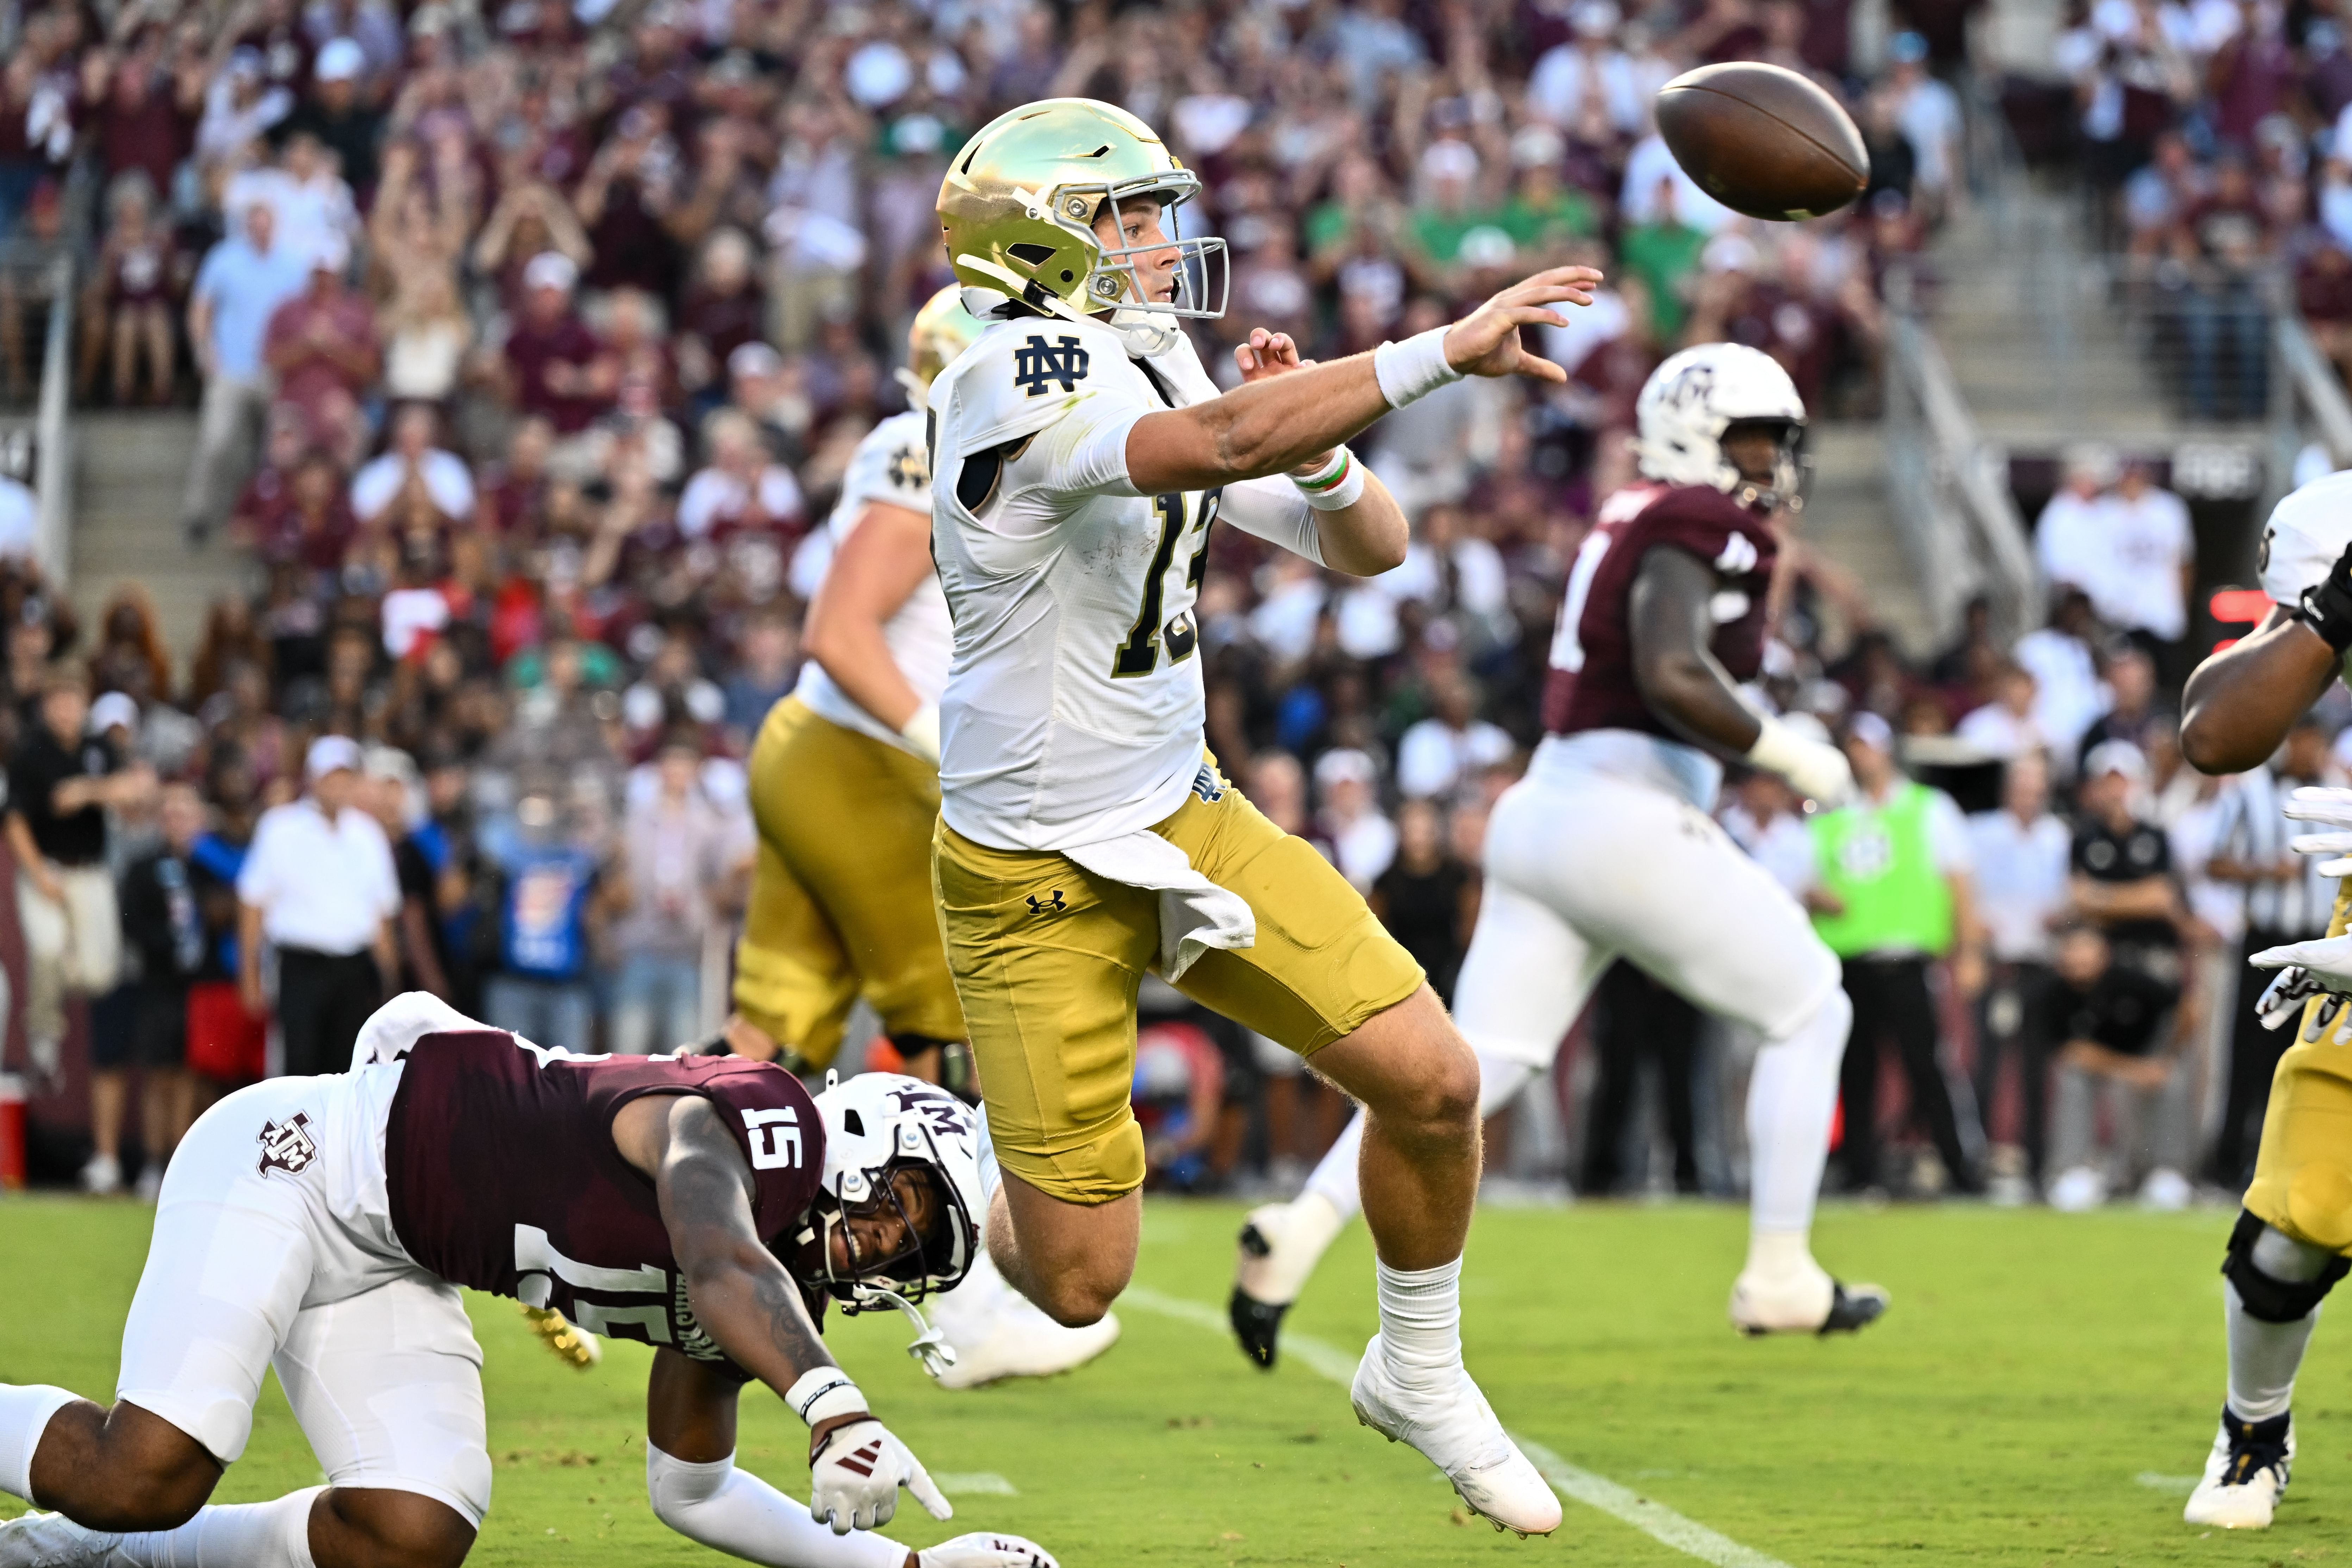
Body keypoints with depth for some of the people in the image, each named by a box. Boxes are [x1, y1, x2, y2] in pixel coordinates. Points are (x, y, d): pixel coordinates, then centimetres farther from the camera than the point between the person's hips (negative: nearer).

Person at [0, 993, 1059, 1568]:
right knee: (150, 1472, -26)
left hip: (383, 1274, 9)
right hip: (290, 1163, -9)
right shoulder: (752, 1126, -20)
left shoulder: (779, 1294, 9)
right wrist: (835, 1406, -61)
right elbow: (723, 1265, -43)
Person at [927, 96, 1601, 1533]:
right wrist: (1443, 353, -43)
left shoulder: (1155, 372, 4)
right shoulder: (1024, 380, -21)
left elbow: (1370, 549, 8)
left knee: (1431, 1080, -5)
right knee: (1081, 1283, -5)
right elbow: (1223, 446, -40)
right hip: (1038, 880, -7)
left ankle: (1420, 1372, 19)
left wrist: (1312, 435, -12)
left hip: (1185, 820, 7)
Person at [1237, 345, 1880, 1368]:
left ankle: (1300, 1230, -14)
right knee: (1810, 1013, 8)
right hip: (1629, 828, -9)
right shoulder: (1695, 528, -10)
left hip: (1545, 812, 9)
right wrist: (1786, 755, -14)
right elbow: (1673, 678, -25)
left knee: (1476, 1063, 3)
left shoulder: (1629, 522, 19)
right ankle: (1779, 1276, 8)